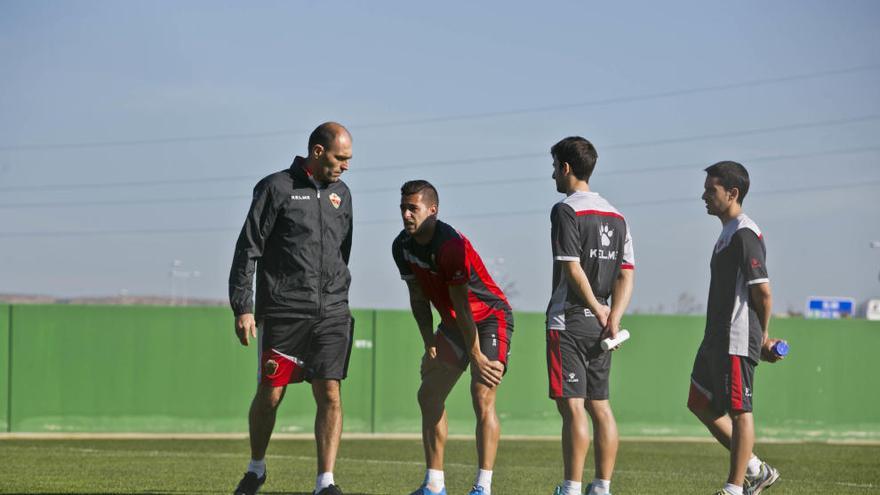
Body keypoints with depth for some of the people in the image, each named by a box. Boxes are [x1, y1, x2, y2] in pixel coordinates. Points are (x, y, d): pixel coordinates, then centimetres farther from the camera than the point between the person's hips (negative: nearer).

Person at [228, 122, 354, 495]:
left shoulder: (340, 194, 14)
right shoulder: (276, 188, -4)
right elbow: (248, 249, -5)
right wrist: (242, 308, -10)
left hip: (332, 312, 4)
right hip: (282, 311, -4)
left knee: (330, 394, -7)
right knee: (270, 394, 3)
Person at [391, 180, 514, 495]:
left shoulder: (451, 246, -28)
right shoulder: (402, 247, -3)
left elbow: (461, 307, -26)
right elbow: (419, 299, 8)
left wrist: (477, 357, -23)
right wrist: (430, 344, 2)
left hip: (491, 318, -9)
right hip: (453, 324, 9)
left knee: (482, 395, -21)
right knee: (429, 396, 7)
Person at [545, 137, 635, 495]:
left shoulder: (565, 210, -9)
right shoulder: (615, 215, 14)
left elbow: (572, 269, -17)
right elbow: (626, 274, 7)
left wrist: (598, 310, -7)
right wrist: (613, 317, -2)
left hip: (569, 322, -8)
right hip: (599, 324, 8)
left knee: (572, 406, -8)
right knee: (599, 405, 10)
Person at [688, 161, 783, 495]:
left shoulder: (744, 234, -14)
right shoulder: (728, 233, 18)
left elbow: (762, 292, -18)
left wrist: (762, 338, -7)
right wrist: (761, 340, 18)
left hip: (736, 341, -11)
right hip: (716, 340, 11)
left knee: (739, 410, -5)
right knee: (700, 404, 14)